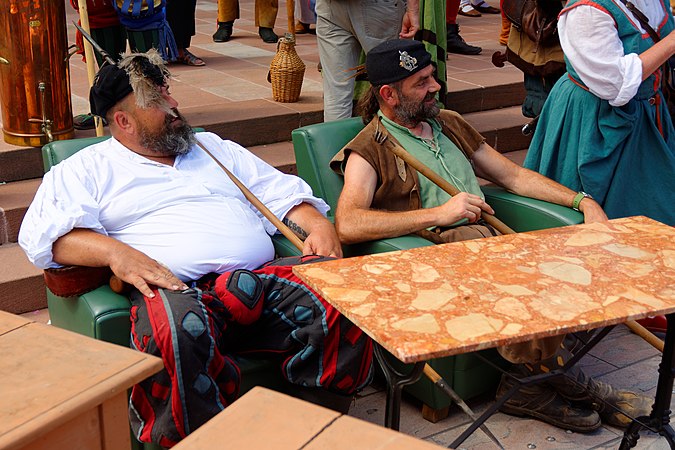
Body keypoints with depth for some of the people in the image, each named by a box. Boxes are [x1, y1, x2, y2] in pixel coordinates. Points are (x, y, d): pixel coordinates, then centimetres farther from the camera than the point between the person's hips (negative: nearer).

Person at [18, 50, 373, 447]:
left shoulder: (214, 148, 31)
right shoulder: (86, 170, 18)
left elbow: (282, 193, 27)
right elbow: (43, 234, 2)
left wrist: (319, 225, 5)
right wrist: (116, 252, -17)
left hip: (264, 279, 4)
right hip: (181, 291, -4)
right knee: (175, 328, -41)